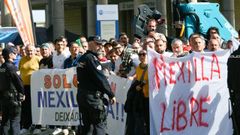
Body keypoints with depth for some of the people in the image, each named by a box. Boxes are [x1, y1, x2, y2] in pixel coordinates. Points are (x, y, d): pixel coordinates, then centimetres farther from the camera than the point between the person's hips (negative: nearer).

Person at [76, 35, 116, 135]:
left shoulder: (82, 59, 15)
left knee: (85, 125, 10)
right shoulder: (91, 58, -13)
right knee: (100, 123, -6)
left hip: (81, 94, 9)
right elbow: (100, 78, -16)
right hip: (92, 96, -9)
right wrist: (111, 94, -11)